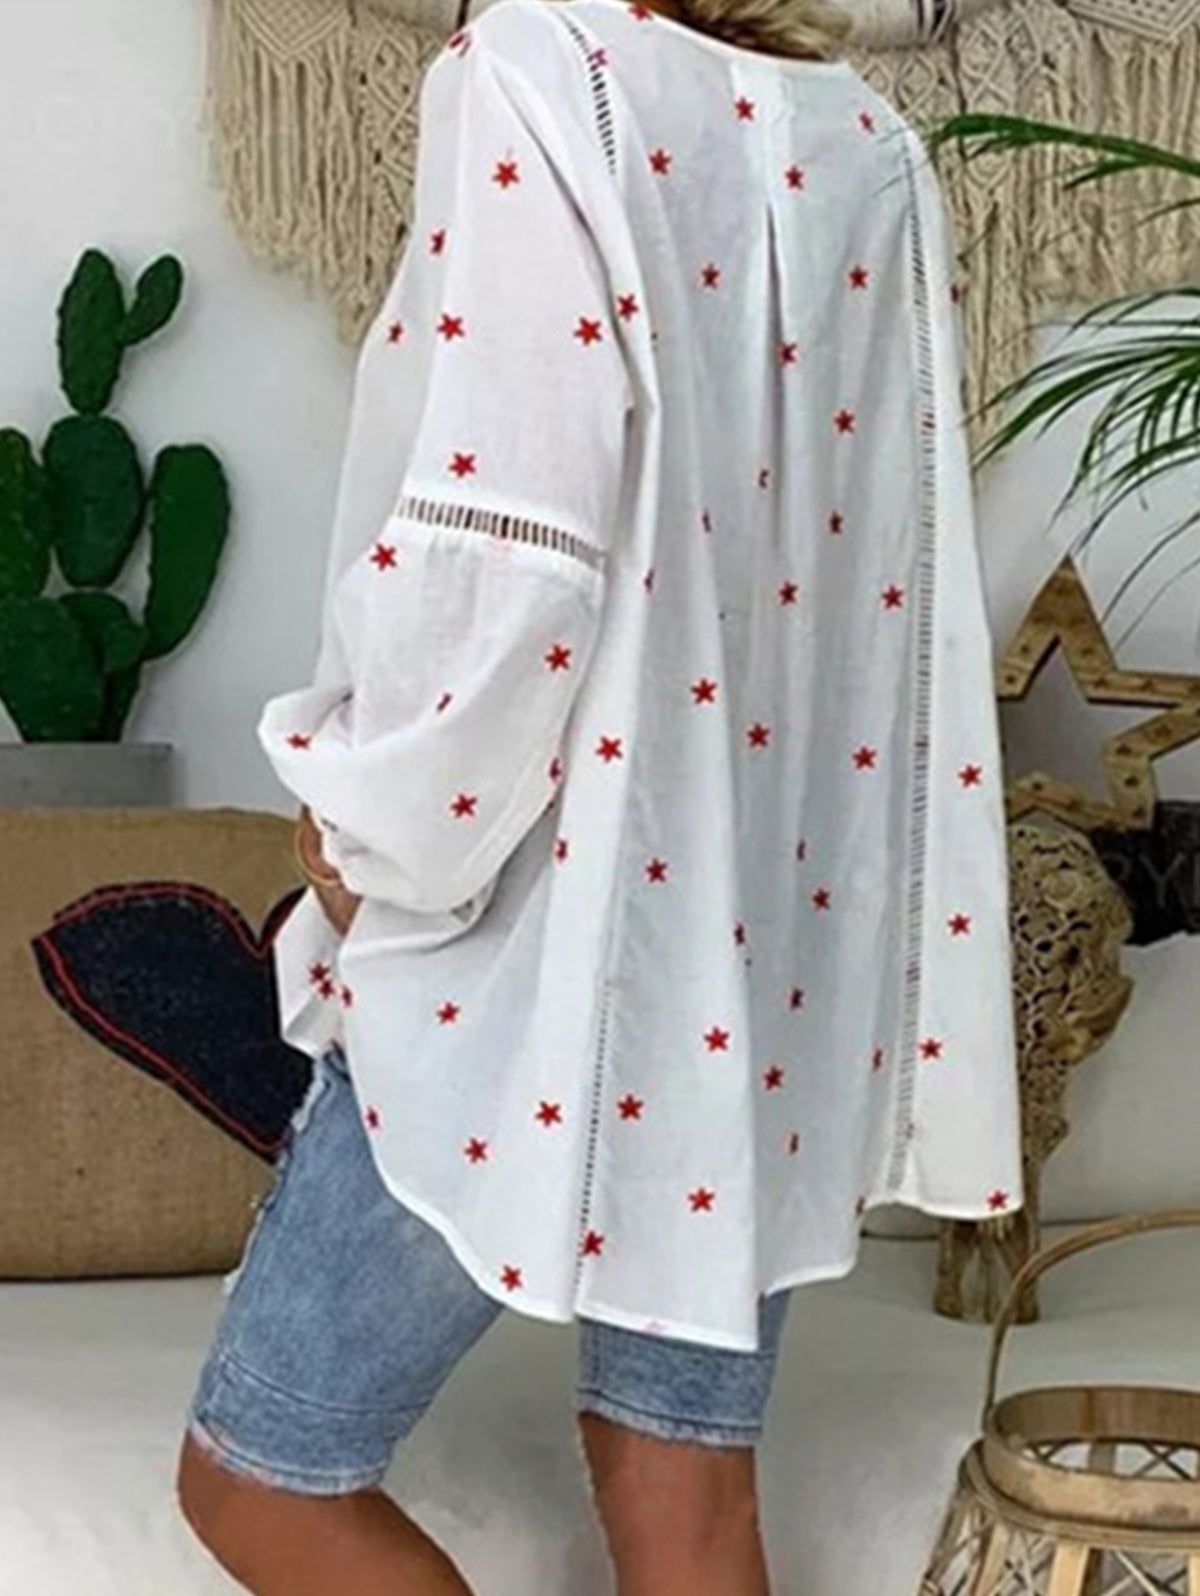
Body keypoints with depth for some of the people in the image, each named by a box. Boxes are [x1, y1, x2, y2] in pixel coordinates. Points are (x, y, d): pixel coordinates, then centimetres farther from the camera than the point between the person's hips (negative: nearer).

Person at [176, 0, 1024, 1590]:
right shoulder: (877, 152, 9)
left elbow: (508, 549, -22)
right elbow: (906, 578, 9)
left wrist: (376, 840, -8)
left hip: (559, 921, -7)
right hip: (787, 921, 7)